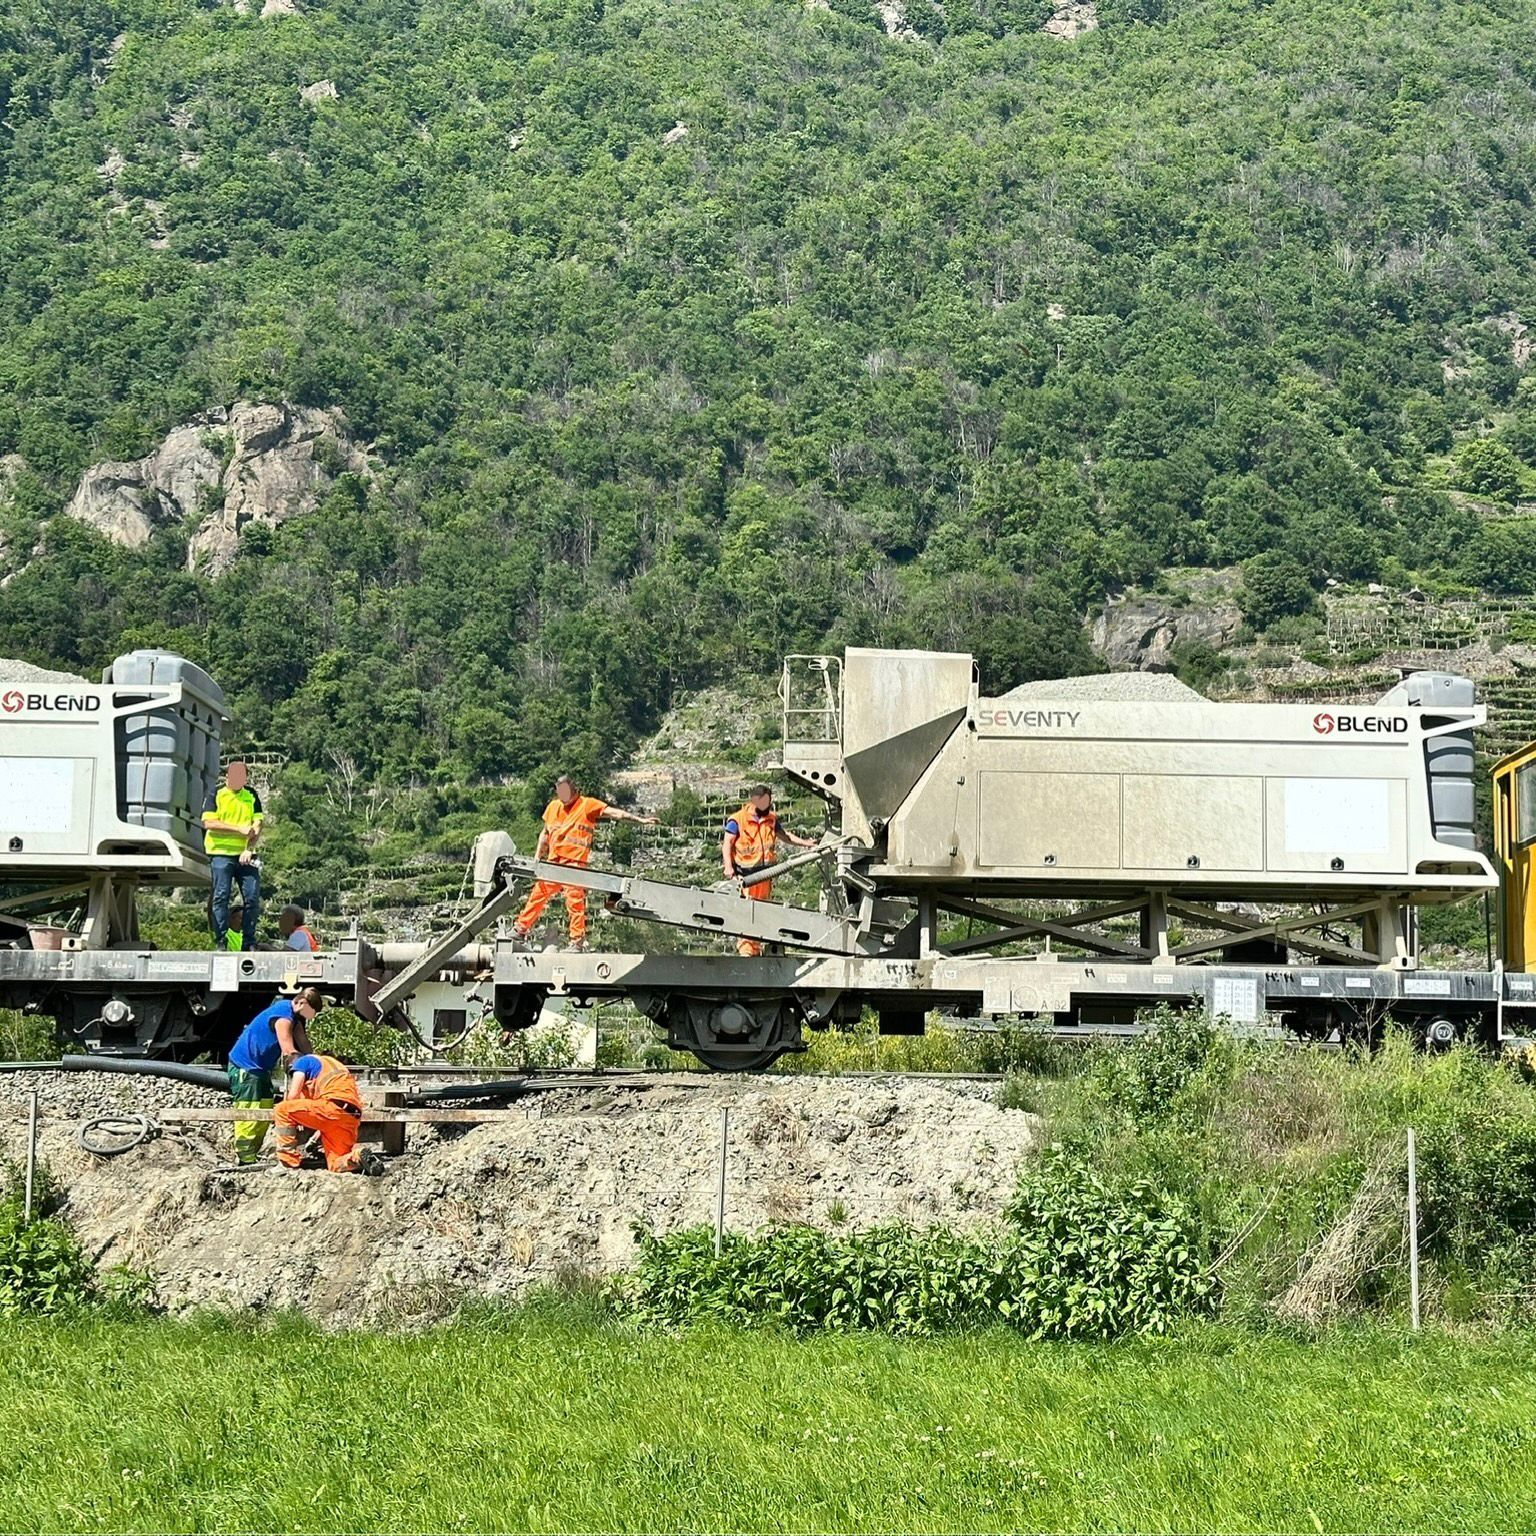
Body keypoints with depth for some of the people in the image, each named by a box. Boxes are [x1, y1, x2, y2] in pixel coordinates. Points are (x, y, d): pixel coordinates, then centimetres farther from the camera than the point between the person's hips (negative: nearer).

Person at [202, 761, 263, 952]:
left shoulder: (251, 795, 12)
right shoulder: (216, 795, 2)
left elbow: (257, 824, 6)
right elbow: (208, 823, -9)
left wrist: (249, 849, -8)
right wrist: (240, 829, -13)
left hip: (245, 854, 3)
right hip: (221, 852, -3)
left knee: (253, 897, -1)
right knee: (221, 896, -6)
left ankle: (249, 943, 7)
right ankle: (220, 941, -4)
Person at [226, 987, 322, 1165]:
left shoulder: (294, 1015, 7)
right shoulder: (283, 1017, -23)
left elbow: (303, 1043, 2)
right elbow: (289, 1053, -27)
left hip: (259, 1068, 11)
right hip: (245, 1065, -11)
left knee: (265, 1110, 12)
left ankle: (251, 1154, 18)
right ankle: (245, 1160, -12)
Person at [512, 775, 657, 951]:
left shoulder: (588, 805, -1)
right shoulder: (553, 807, 16)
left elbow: (614, 813, -7)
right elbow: (545, 833, 25)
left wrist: (640, 820, -16)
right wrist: (537, 856, 19)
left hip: (575, 863, -6)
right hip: (553, 861, 6)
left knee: (575, 901, -9)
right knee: (538, 894, 10)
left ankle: (577, 941, -6)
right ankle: (521, 929, 21)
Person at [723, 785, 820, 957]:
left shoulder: (771, 819, 13)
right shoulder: (737, 820, -5)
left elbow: (785, 834, 24)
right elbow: (727, 843, -8)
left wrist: (804, 843, 11)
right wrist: (728, 867, -20)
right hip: (744, 874, -6)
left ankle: (755, 948, 16)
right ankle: (745, 949, -13)